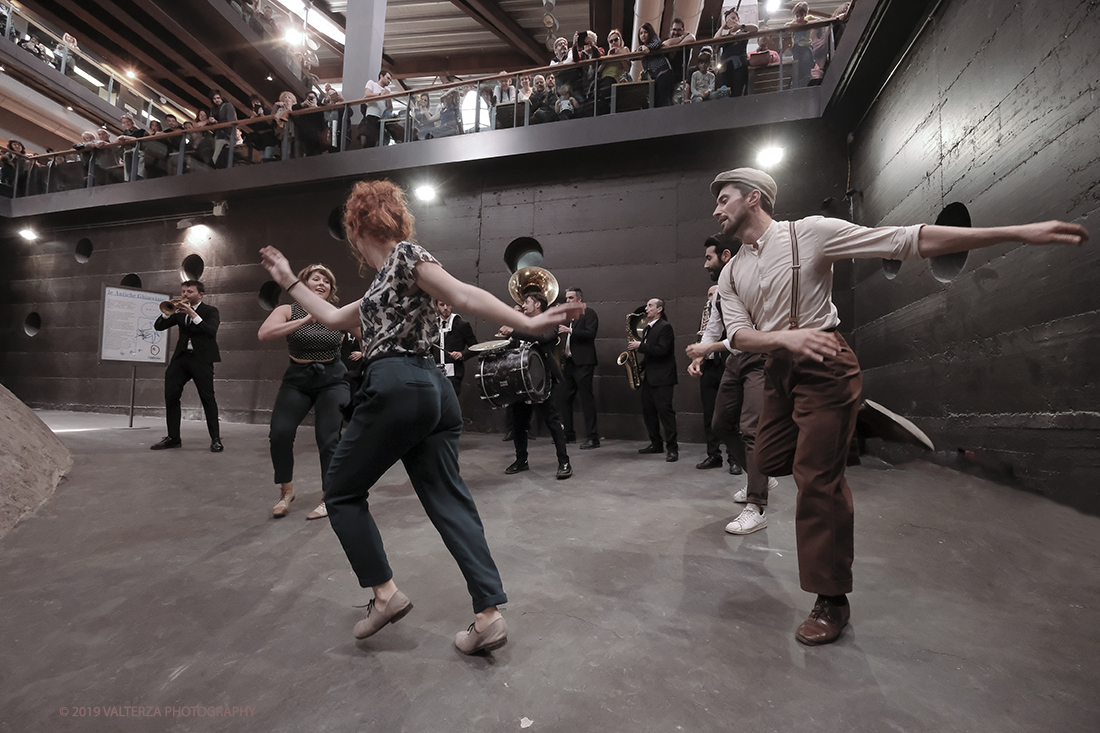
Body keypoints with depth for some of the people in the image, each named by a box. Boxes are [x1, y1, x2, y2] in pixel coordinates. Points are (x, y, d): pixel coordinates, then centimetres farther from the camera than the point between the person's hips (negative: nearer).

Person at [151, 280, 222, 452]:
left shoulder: (210, 311, 2)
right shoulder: (179, 312, 16)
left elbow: (211, 331, -14)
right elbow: (158, 326, 9)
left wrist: (192, 314, -19)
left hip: (201, 358, -5)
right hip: (181, 356, 5)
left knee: (207, 398, -8)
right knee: (171, 396, 1)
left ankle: (216, 439, -4)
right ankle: (173, 438, 12)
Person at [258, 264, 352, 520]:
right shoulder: (288, 311, -3)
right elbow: (263, 334, -22)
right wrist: (305, 320, -28)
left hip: (332, 380, 0)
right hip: (297, 380, 0)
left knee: (328, 438, -8)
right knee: (280, 433, -15)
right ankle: (286, 491, 10)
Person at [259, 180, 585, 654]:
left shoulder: (406, 255, 1)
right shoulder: (383, 284, 27)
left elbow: (466, 297, -11)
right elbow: (333, 318, 36)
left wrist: (527, 322, -19)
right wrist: (289, 282, 43)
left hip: (396, 388, -9)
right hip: (433, 391, 9)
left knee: (342, 491, 10)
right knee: (448, 501, 5)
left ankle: (385, 592, 11)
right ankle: (489, 615, 5)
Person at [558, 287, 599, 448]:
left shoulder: (589, 313, -2)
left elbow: (590, 334, -17)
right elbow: (561, 335, 21)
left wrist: (570, 331, -23)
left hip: (583, 363, -8)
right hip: (568, 362, 8)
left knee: (586, 399, -6)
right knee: (565, 398, 10)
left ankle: (592, 437, -2)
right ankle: (568, 434, 22)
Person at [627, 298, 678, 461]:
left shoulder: (665, 327, -9)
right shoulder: (648, 328, 19)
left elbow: (661, 350, -20)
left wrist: (640, 346, -17)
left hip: (662, 377, -9)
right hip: (649, 377, 9)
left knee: (665, 410, -10)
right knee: (647, 410, 10)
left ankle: (672, 448, -5)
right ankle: (656, 444, 21)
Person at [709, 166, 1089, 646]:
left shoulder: (808, 233, -9)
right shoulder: (730, 275, 6)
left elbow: (909, 241, -12)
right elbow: (739, 335, -6)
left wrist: (1017, 233, -16)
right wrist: (786, 336, -27)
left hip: (823, 364, -6)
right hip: (777, 368, 6)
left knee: (818, 479, -7)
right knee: (767, 459, 7)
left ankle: (832, 601, 8)